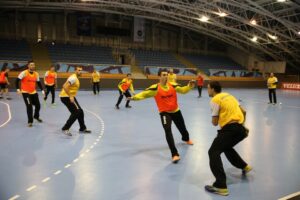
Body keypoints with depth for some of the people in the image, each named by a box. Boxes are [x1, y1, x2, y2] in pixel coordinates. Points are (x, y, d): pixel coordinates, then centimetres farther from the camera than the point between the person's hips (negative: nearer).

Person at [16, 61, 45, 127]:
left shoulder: (36, 74, 4)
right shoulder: (24, 73, -13)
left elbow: (38, 83, 13)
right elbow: (17, 80, -11)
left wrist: (42, 90, 5)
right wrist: (18, 89, -21)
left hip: (34, 92, 5)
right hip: (25, 92, -5)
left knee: (38, 105, 7)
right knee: (29, 106, -10)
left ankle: (36, 116, 36)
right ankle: (30, 121, 5)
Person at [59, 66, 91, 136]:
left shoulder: (76, 78, 15)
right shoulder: (73, 78, -17)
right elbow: (65, 86, -27)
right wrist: (70, 96, -30)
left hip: (70, 96, 10)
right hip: (66, 97, -10)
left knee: (80, 112, 13)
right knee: (76, 112, -15)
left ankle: (82, 128, 25)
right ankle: (65, 128, -10)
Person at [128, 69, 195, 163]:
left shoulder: (173, 85, -7)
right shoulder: (155, 88, -16)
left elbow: (183, 90, -2)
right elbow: (144, 93, -21)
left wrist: (189, 86, -21)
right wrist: (135, 97, -37)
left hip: (176, 111, 4)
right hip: (164, 113, -4)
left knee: (182, 128, 25)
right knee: (168, 131, -24)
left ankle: (186, 139, 62)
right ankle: (175, 154, -18)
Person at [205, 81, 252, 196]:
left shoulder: (215, 100, -6)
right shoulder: (228, 96, 18)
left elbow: (215, 122, -6)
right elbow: (243, 111, 22)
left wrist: (214, 119, 17)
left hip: (230, 128, -9)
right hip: (240, 128, 9)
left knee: (213, 152, -6)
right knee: (226, 147, 32)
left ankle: (221, 186, -14)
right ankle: (244, 166, 43)